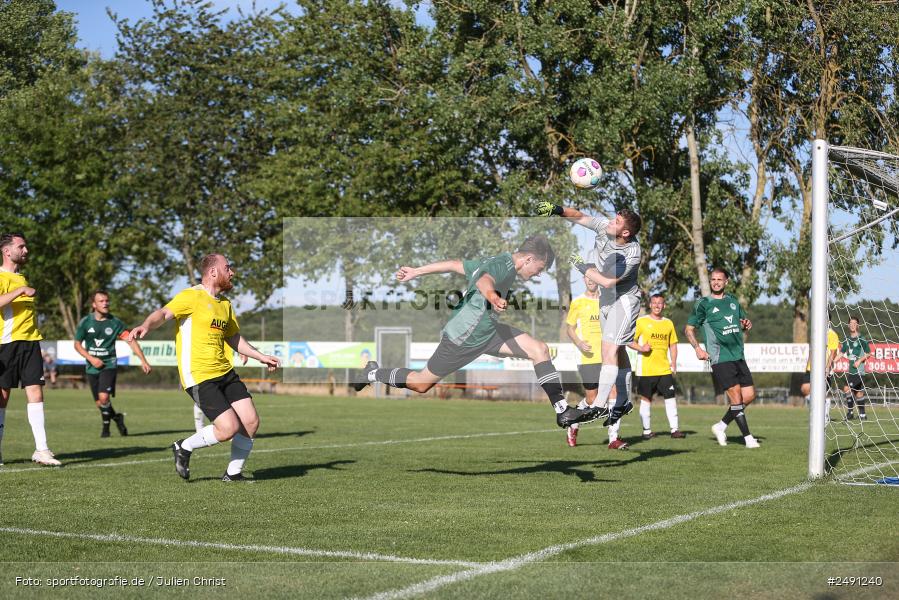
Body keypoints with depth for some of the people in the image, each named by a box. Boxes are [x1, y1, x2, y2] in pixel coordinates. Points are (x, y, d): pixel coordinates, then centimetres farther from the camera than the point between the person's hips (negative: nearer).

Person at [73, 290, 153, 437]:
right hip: (92, 367, 3)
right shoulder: (85, 322, -2)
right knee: (99, 403, 5)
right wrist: (91, 358, -9)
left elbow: (131, 341, -8)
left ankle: (106, 425, 3)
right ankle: (116, 417, 34)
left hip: (109, 364, -3)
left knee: (103, 397, -22)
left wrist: (143, 360, -17)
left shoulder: (115, 322, -5)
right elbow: (77, 344, 6)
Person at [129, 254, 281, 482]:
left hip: (225, 372, 8)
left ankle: (233, 473, 20)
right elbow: (164, 313, -24)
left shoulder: (225, 304, 17)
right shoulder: (192, 296, -8)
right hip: (199, 377, -8)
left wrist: (261, 356, 31)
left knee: (251, 422, 1)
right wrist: (146, 325, -44)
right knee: (229, 428, -16)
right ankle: (184, 448, 9)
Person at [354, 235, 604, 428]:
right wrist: (493, 297, -67)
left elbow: (455, 264, 16)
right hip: (464, 338, -10)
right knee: (422, 384, 6)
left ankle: (563, 411, -8)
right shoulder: (504, 265, -21)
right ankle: (374, 374, 30)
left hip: (487, 330, 10)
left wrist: (416, 272, 24)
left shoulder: (495, 262, 8)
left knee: (539, 349, -6)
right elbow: (484, 280, -44)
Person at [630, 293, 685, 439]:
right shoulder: (641, 322, -1)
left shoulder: (668, 323, 11)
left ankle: (674, 429, -1)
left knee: (671, 397, -4)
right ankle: (647, 430, 9)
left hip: (665, 369, 3)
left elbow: (673, 344, 18)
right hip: (646, 369, -3)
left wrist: (673, 363, 7)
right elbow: (630, 341, 1)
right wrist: (641, 348, -17)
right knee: (646, 398, 2)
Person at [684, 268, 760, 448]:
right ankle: (747, 437, -4)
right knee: (736, 397, -11)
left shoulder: (733, 301, 15)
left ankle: (721, 426, 17)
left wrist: (747, 324, 3)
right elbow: (689, 329, 3)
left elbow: (742, 321, 28)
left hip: (738, 356, 6)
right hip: (720, 358, -6)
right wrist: (697, 349, -12)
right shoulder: (703, 304, -1)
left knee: (750, 395, 3)